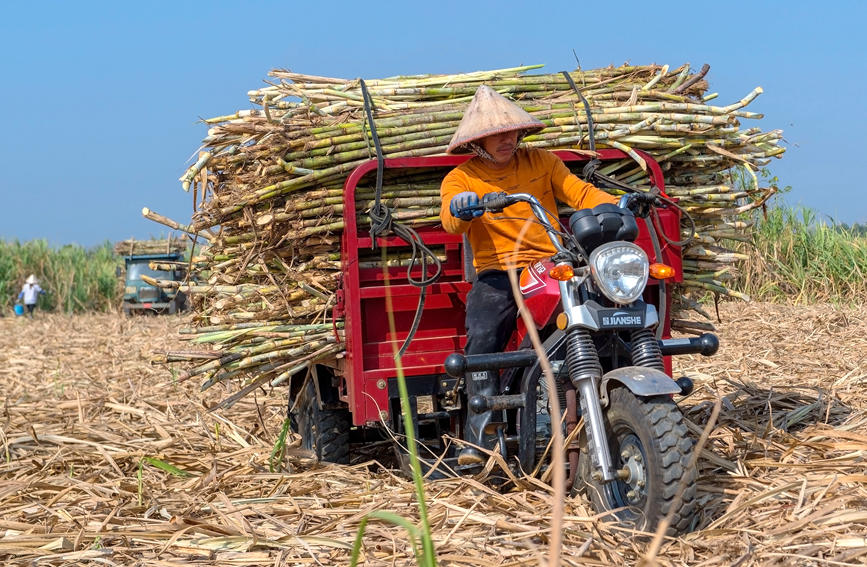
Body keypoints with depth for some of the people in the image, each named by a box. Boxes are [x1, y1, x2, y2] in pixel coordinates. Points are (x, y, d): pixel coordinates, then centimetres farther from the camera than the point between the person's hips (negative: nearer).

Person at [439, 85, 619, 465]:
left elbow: (580, 193, 7)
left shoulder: (541, 162, 15)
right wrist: (459, 208, -35)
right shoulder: (461, 178, 9)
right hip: (495, 273, -1)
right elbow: (451, 222, -10)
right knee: (482, 337, -26)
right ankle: (480, 432, -23)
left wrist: (616, 204, -12)